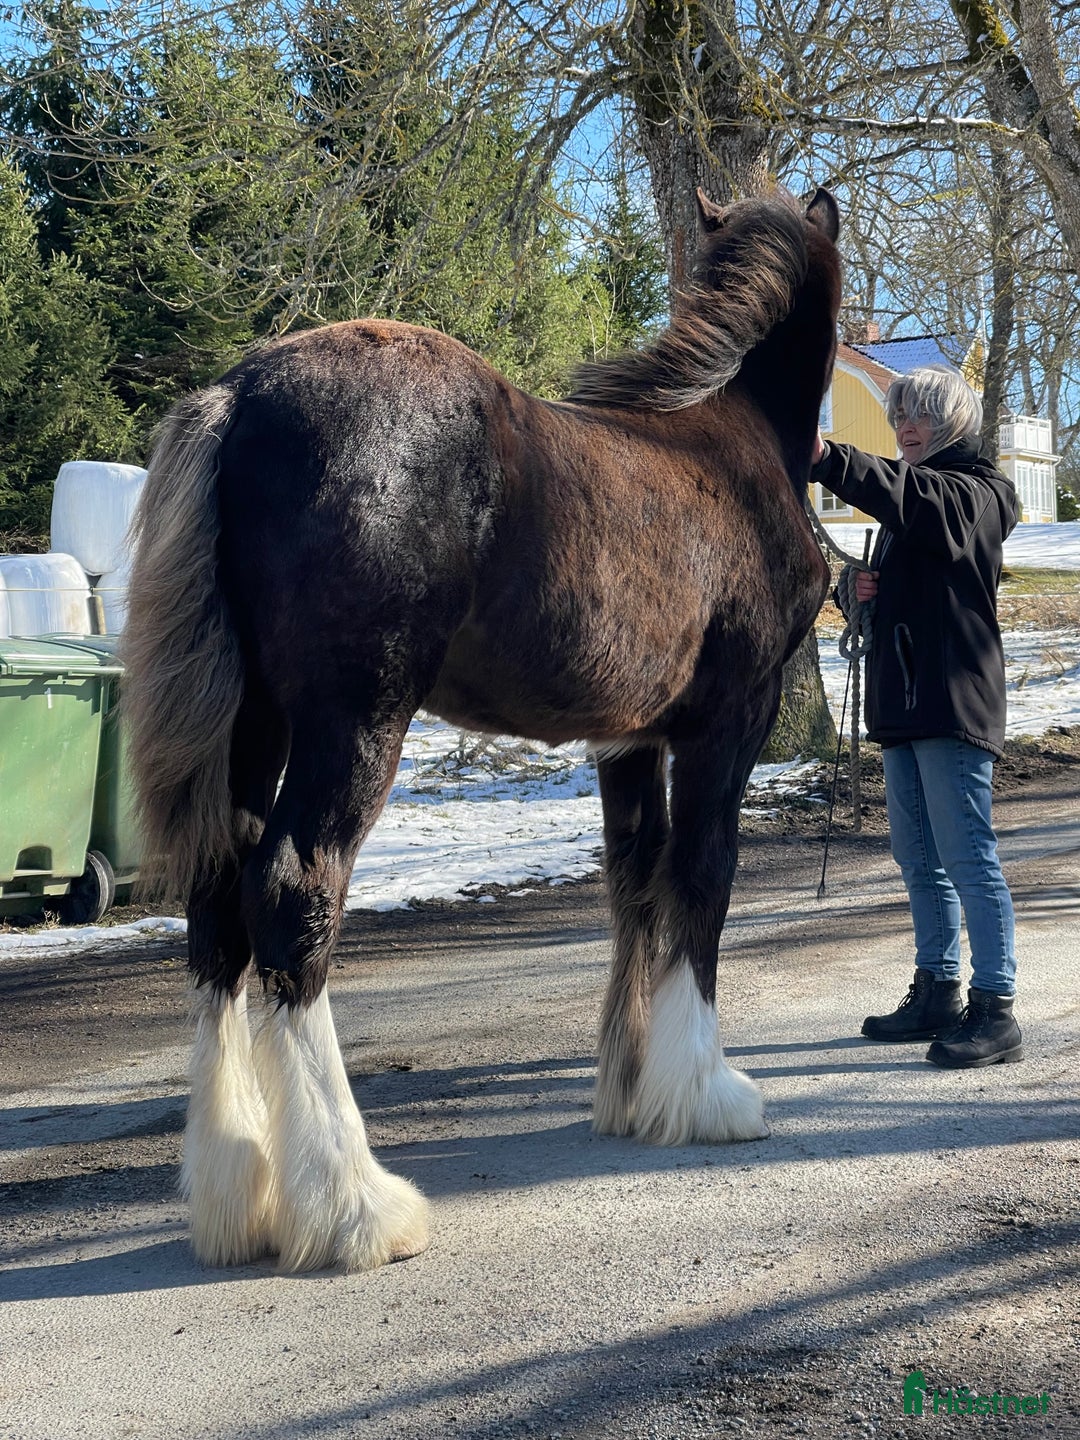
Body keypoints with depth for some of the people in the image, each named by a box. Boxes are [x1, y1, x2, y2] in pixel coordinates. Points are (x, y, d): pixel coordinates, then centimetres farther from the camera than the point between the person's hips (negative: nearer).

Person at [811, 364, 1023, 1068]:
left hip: (955, 701, -9)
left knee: (967, 856, -10)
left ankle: (997, 1010, -6)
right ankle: (937, 991, 24)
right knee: (918, 858, 14)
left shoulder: (972, 494, -7)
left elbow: (912, 496, -30)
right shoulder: (913, 497, 21)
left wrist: (827, 457, -43)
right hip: (903, 700, 9)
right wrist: (867, 591, 5)